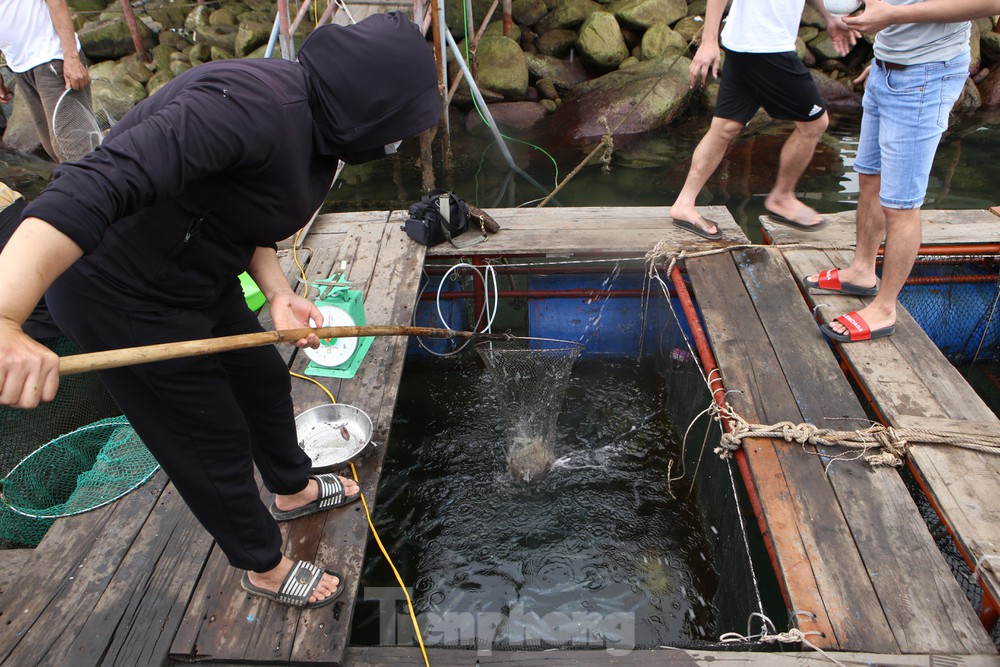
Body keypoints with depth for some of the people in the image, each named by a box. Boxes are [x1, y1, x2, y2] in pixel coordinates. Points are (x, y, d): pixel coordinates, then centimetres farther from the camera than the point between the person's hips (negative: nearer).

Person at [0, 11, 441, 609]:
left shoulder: (313, 127, 0)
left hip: (195, 282, 9)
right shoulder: (250, 104, -31)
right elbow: (100, 183, -41)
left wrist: (277, 292, -9)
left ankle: (294, 490, 54)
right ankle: (265, 567, 35)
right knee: (216, 446, 7)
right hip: (123, 297, -9)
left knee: (264, 381, 25)